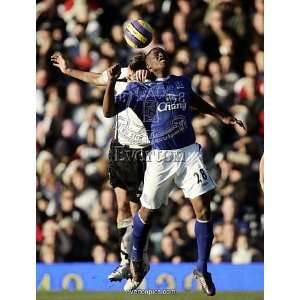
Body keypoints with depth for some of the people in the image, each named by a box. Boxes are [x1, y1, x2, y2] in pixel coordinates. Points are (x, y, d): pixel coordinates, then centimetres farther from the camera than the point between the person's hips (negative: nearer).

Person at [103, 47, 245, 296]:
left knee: (203, 209, -7)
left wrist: (223, 117, 36)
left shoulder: (182, 83, 11)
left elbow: (195, 101, 33)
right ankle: (137, 263, 32)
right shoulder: (138, 89, 1)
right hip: (160, 157, -2)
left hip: (189, 153, 2)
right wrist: (112, 81, -20)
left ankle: (202, 270, 6)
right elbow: (109, 111, -7)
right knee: (147, 212, 7)